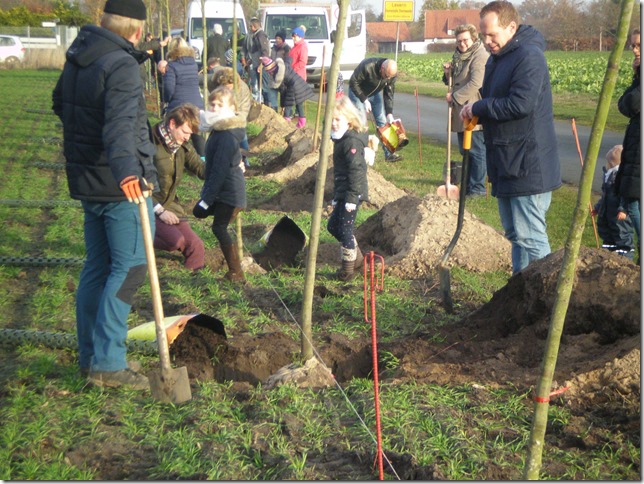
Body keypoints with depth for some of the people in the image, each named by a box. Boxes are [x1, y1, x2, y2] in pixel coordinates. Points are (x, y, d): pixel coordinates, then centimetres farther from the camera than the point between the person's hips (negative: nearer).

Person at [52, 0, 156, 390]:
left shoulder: (77, 59, 11)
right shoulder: (121, 65, -18)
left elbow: (61, 104, 29)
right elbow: (121, 123, -35)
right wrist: (126, 171, -48)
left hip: (87, 182, 9)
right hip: (121, 185, -9)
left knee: (98, 267, 16)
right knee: (130, 268, -3)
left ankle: (91, 356, 24)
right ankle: (108, 363, -2)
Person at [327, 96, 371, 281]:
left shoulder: (352, 141, -18)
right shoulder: (341, 139, 14)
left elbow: (356, 171, -21)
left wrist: (351, 198, -22)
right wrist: (336, 197, 22)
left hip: (352, 193, -10)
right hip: (342, 192, 10)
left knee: (345, 228, -3)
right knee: (333, 225, 17)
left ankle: (348, 269, 8)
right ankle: (356, 255, 31)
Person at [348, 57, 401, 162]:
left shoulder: (392, 73, -21)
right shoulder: (367, 67, -37)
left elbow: (389, 93, -12)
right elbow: (353, 83, -26)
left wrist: (389, 113, -19)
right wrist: (364, 100, -27)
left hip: (375, 93, 5)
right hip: (358, 92, -5)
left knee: (383, 122, 0)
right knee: (361, 123, -13)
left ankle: (389, 153, 4)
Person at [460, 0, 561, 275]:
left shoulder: (529, 56, -16)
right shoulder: (496, 59, 15)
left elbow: (520, 104, -27)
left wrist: (478, 108, -15)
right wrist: (475, 114, 3)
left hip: (528, 166, -10)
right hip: (507, 164, 10)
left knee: (530, 236, -8)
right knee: (515, 233, 16)